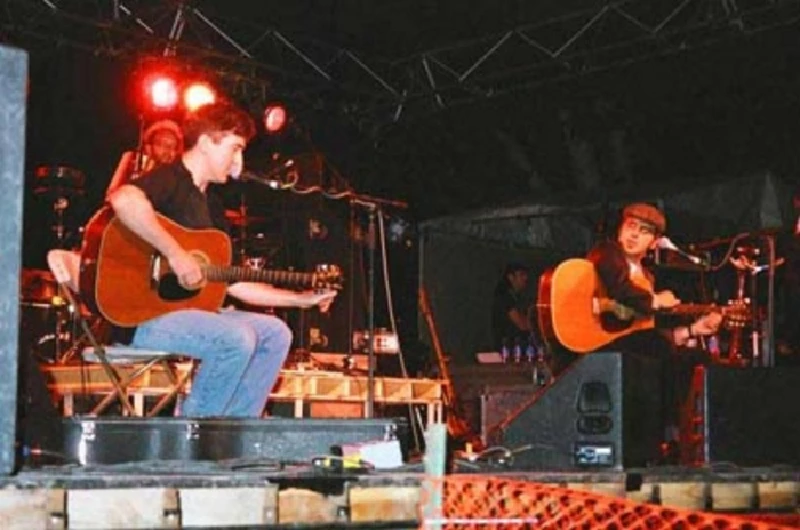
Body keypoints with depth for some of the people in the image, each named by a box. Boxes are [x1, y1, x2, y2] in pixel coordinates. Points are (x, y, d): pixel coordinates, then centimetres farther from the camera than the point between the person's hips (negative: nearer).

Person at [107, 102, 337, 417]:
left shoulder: (212, 206, 19)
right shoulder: (169, 179, -8)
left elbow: (233, 282, 19)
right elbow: (123, 200, -34)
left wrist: (301, 299, 15)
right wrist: (175, 253, -31)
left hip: (190, 309, 9)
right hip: (142, 314, -9)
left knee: (274, 332, 2)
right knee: (237, 338, -26)